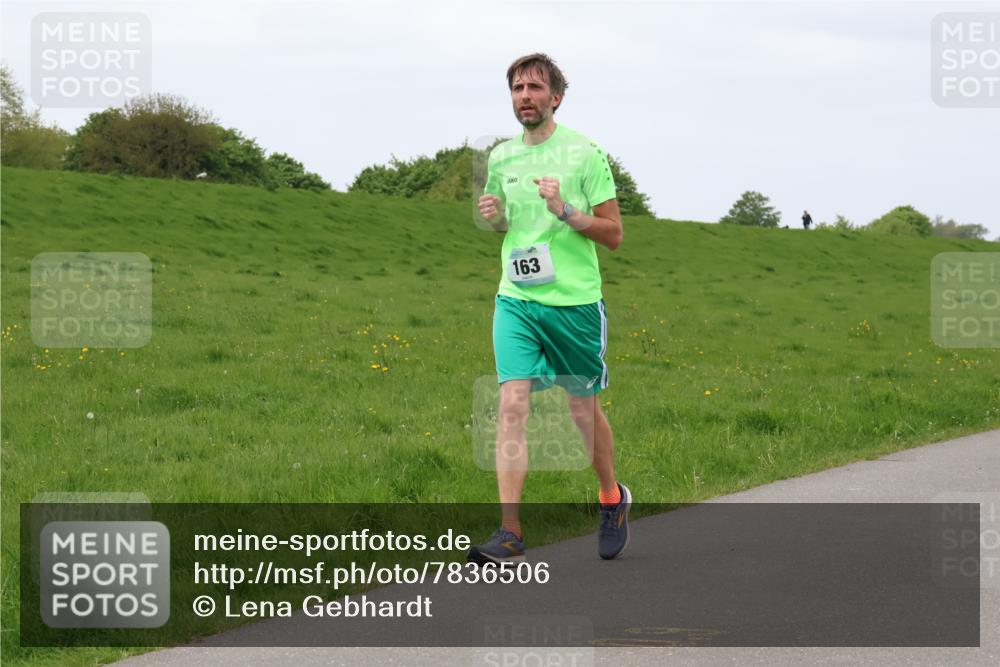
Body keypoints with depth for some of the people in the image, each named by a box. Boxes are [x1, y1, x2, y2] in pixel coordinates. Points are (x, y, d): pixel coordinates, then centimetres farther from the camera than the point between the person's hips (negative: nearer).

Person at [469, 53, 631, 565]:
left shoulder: (583, 153, -5)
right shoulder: (501, 157, 9)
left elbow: (613, 235, -4)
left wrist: (566, 211, -19)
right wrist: (493, 215, 1)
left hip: (575, 301, -3)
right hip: (516, 299, 3)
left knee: (583, 408, 10)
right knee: (512, 404, -12)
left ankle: (613, 498, 38)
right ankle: (510, 533, -16)